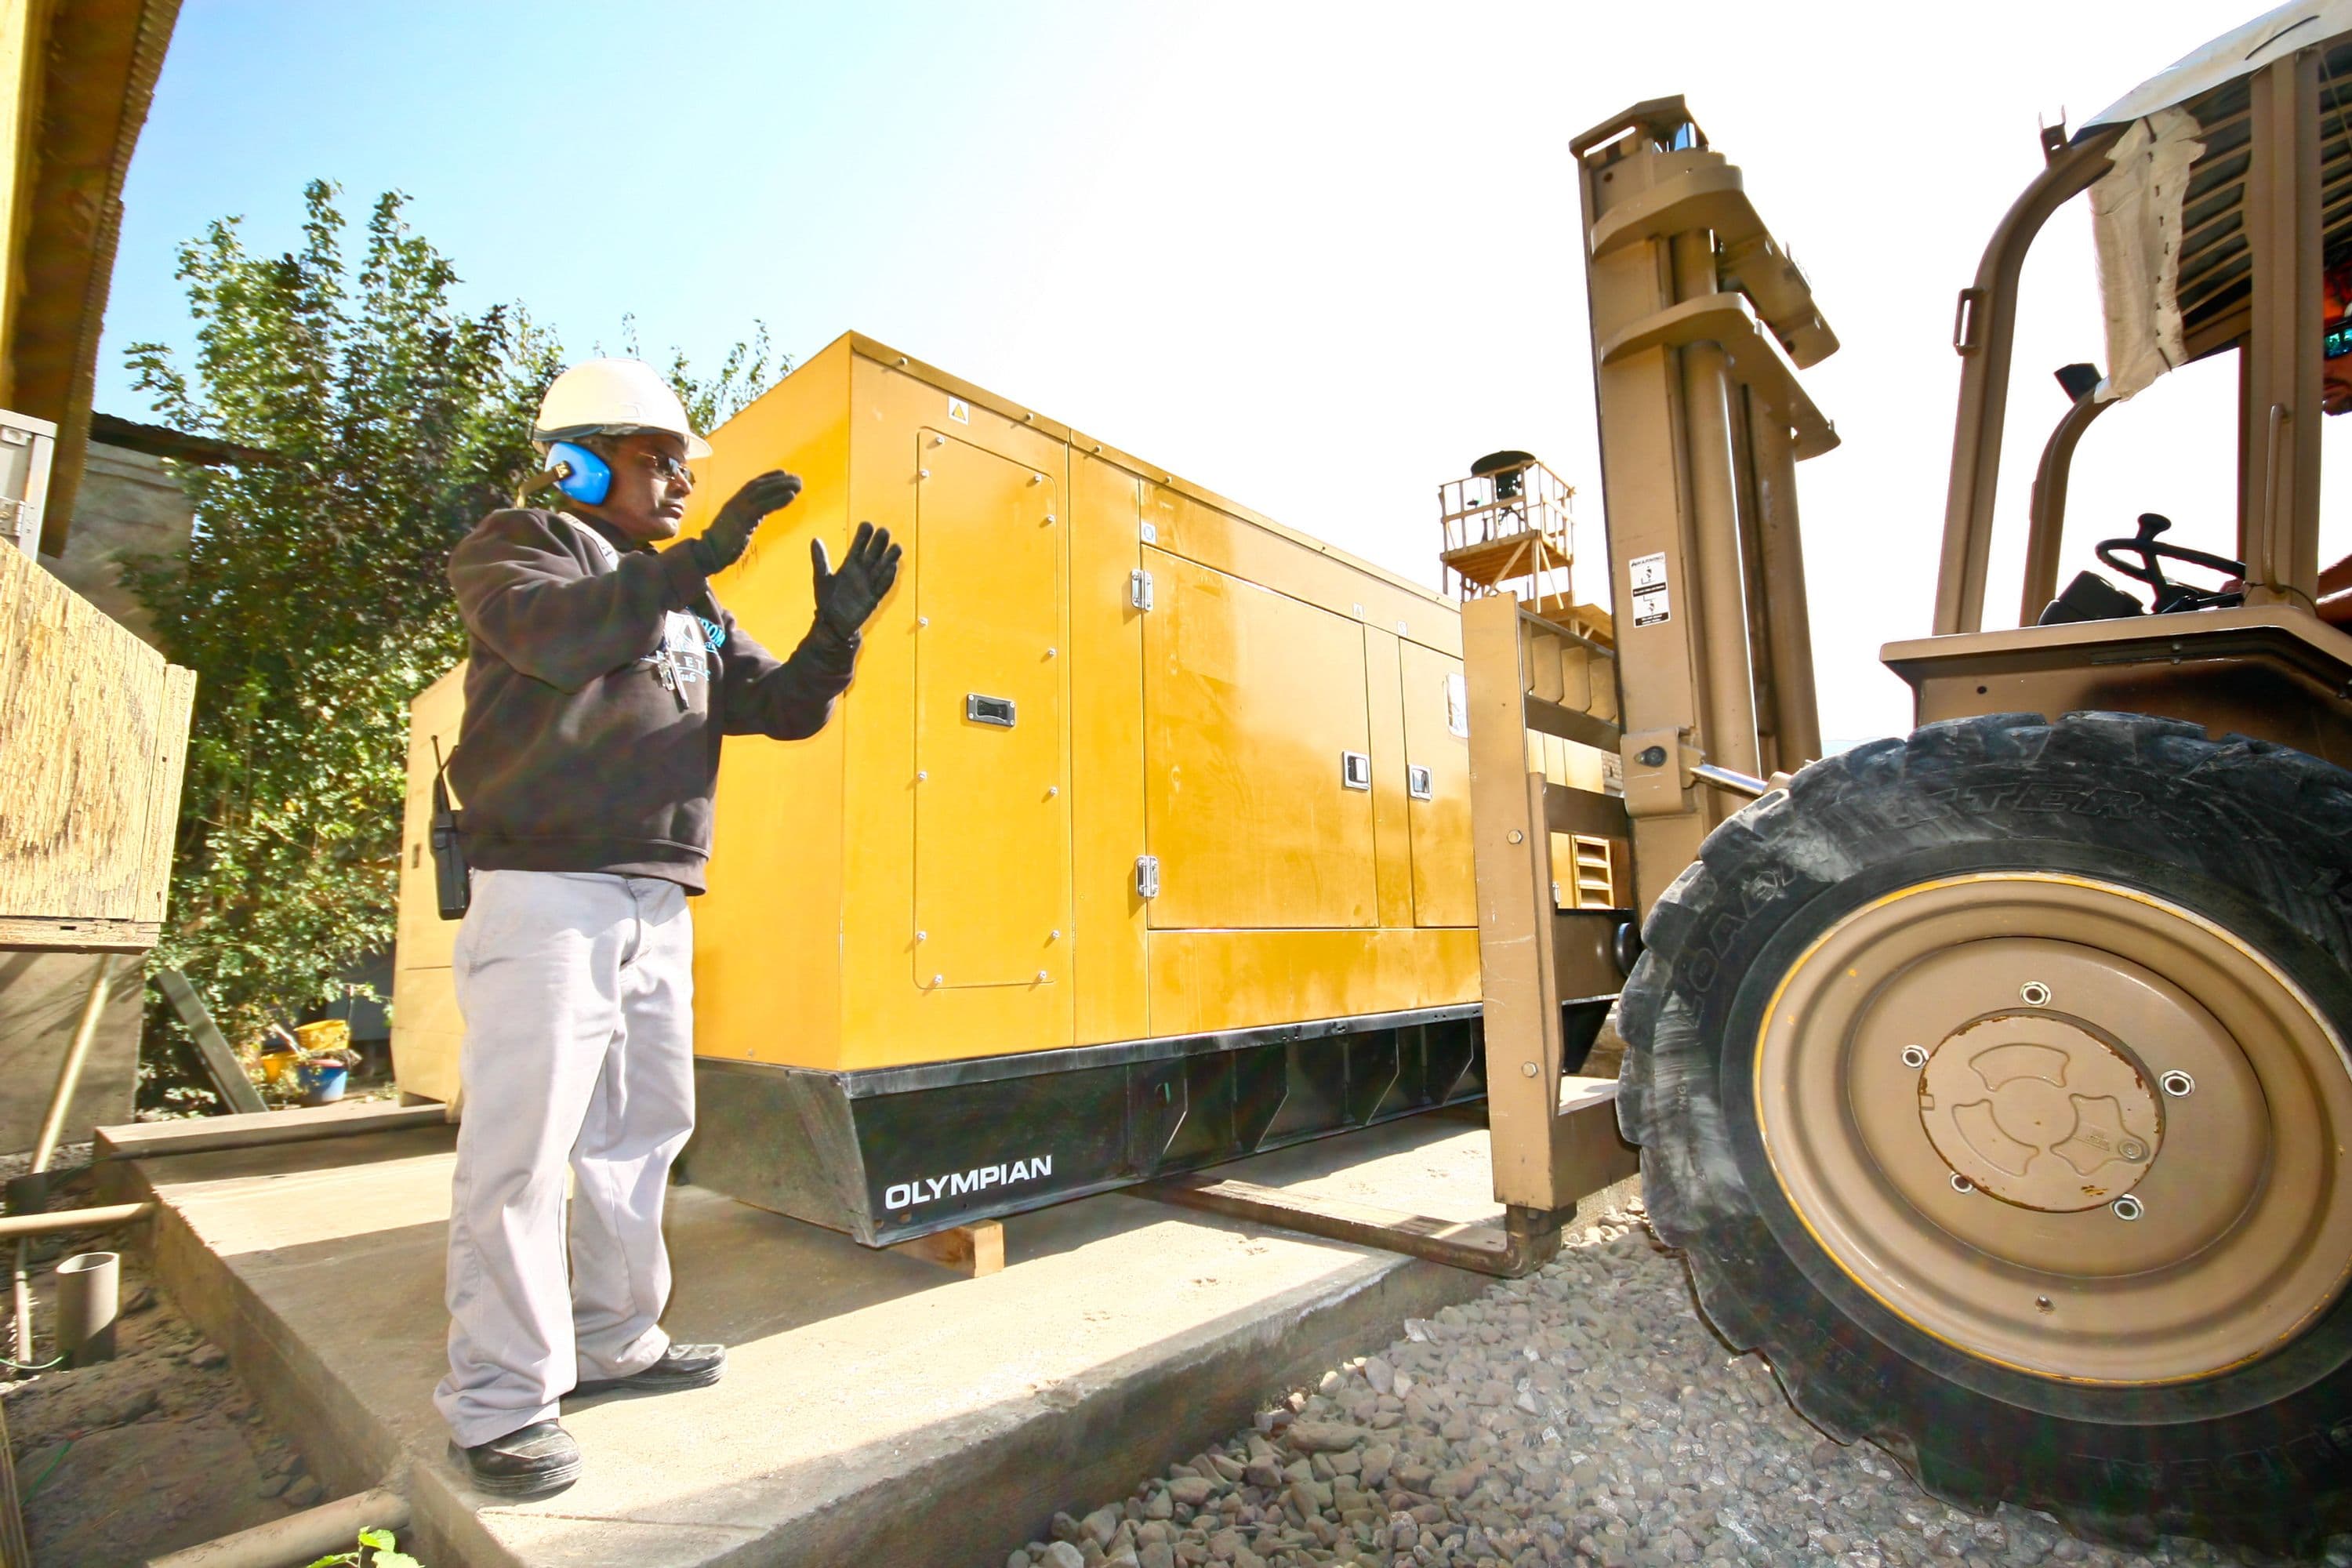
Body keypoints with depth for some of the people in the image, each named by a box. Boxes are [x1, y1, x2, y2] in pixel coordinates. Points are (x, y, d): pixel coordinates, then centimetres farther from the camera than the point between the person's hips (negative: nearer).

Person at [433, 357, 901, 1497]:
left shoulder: (690, 605, 21)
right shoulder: (516, 546, 3)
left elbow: (781, 708, 14)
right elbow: (553, 635, -21)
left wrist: (835, 633, -3)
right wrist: (697, 561, -26)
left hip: (658, 906, 7)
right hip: (547, 893, -7)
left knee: (640, 1131, 13)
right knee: (520, 1146, -5)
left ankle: (615, 1343, 27)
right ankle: (500, 1402, 8)